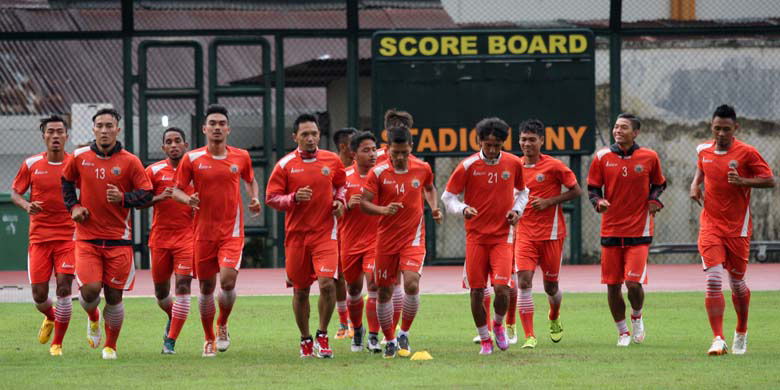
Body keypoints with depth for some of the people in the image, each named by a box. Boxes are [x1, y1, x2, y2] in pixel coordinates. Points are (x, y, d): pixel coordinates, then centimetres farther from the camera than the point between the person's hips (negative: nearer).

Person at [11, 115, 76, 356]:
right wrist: (26, 205, -12)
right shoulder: (31, 164, 2)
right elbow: (15, 192, 9)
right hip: (39, 236, 1)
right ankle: (50, 318, 36)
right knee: (39, 294, 0)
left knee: (63, 288, -11)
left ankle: (57, 343, 2)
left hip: (68, 235, -1)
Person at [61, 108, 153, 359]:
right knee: (90, 290, -15)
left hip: (118, 239, 0)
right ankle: (93, 318, 21)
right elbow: (66, 182, 20)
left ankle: (110, 346, 20)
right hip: (87, 237, 0)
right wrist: (73, 206, 5)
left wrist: (123, 198, -17)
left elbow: (146, 195, 1)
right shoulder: (80, 158, 3)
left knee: (114, 296, 2)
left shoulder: (130, 162, -2)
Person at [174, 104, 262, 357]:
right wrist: (188, 199, -18)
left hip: (232, 231, 0)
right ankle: (209, 339, 23)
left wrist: (255, 199, 3)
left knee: (228, 280, -18)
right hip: (203, 231, 0)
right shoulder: (192, 159, -1)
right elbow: (177, 190, 4)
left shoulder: (241, 157, 3)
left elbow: (250, 181, 22)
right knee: (206, 287, 5)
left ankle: (222, 326, 9)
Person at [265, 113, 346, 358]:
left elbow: (341, 184, 22)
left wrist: (339, 200, 1)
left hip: (325, 233, 0)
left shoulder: (332, 160, 4)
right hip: (296, 234, 0)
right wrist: (294, 198, -17)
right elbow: (271, 198, 0)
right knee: (300, 290, 8)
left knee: (327, 284, -17)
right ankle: (305, 340, 25)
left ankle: (322, 336, 0)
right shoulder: (285, 165, -2)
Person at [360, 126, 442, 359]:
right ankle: (390, 341, 22)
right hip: (386, 239, 0)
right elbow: (364, 203, -6)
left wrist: (434, 208, 3)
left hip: (413, 237, 0)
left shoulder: (422, 169, -1)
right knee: (384, 292, 5)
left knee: (411, 284, -20)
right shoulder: (378, 173, -8)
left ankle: (404, 335, -2)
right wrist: (383, 210, -25)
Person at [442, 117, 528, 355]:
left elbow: (522, 191, 19)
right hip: (476, 236, 0)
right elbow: (448, 196, 1)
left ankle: (498, 324, 17)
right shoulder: (468, 166, -6)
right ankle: (485, 340, 18)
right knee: (477, 292, 0)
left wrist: (516, 210, 1)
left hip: (503, 236, 0)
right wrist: (463, 209, -19)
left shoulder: (513, 163, 2)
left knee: (502, 289, -14)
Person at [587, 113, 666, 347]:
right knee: (612, 285, 3)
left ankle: (637, 317, 19)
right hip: (610, 230, 2)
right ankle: (623, 332, 22)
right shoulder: (602, 157, 1)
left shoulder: (649, 157, 1)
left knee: (634, 282, -12)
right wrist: (598, 201, -11)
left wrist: (654, 200, -3)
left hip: (639, 231, -2)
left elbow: (659, 184, 16)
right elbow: (592, 187, 9)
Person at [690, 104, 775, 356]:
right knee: (713, 280, -14)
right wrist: (695, 185, 6)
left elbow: (770, 181, -6)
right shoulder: (703, 151, 5)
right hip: (710, 225, 2)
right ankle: (718, 340, -17)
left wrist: (743, 181, -21)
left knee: (737, 282, 9)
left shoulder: (747, 153, -7)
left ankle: (741, 334, 33)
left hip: (738, 227, -2)